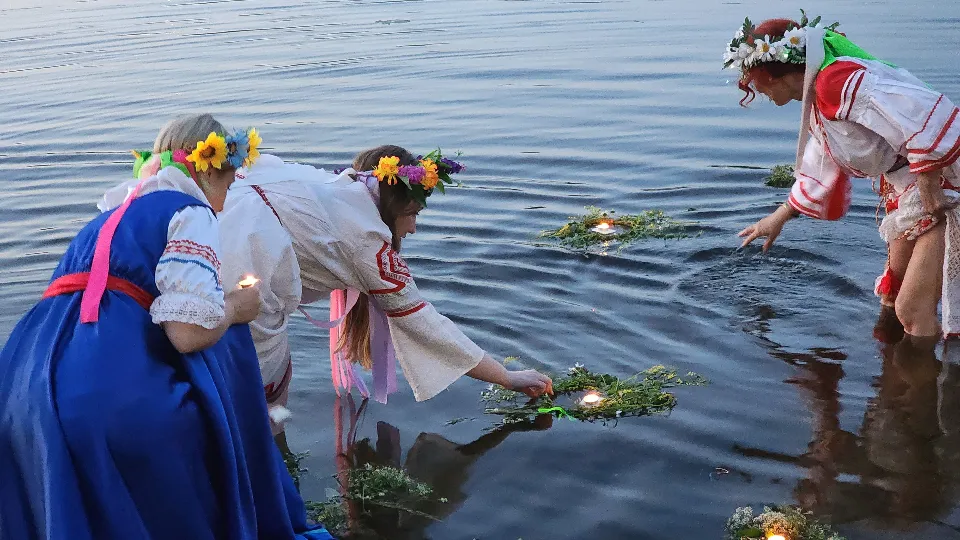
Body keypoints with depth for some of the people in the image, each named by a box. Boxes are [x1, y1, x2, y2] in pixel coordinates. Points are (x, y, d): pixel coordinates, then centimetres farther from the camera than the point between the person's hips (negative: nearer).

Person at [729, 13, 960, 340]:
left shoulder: (836, 80, -23)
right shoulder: (818, 104, 12)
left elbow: (924, 118, -32)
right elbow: (818, 175, 28)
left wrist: (931, 200, -26)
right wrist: (779, 218, 37)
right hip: (908, 193, 11)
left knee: (913, 312, -11)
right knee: (892, 299, 21)